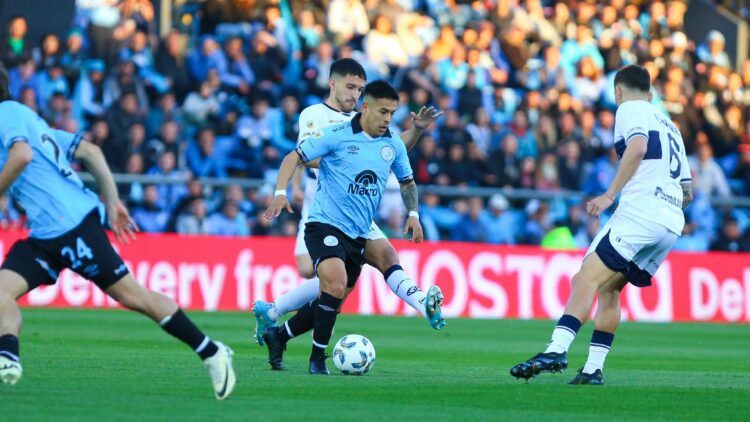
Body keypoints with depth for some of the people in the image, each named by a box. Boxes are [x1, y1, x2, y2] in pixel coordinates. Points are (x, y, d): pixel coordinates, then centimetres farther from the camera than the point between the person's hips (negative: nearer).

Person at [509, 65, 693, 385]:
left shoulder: (630, 109, 7)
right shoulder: (669, 126, 31)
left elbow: (638, 146, -16)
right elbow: (687, 192, 31)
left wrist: (609, 196, -16)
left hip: (640, 211, -8)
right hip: (673, 223, 8)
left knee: (586, 279, -16)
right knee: (608, 287, 16)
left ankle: (557, 349, -33)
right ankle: (594, 368, 9)